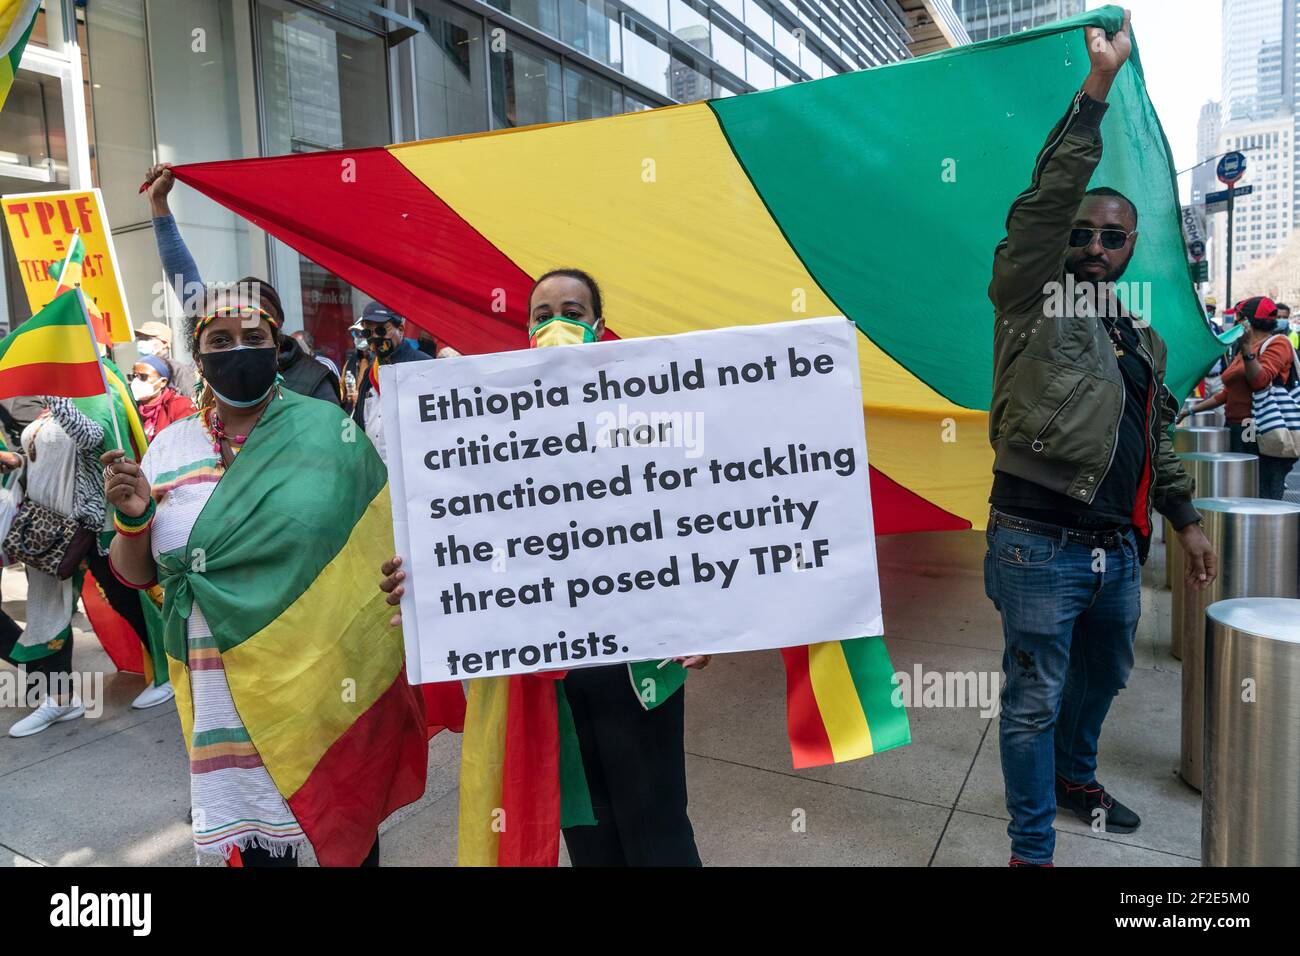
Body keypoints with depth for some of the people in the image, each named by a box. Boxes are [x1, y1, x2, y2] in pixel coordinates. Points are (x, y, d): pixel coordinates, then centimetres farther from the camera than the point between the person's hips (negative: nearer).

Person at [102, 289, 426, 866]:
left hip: (329, 680, -2)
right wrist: (131, 517, -11)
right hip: (227, 688, 2)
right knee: (256, 838, 15)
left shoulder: (329, 430, -5)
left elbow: (386, 536, 0)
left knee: (348, 824, 14)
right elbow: (134, 575, 8)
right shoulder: (170, 448, 4)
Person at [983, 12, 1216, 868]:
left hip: (1119, 549, 7)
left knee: (1105, 675, 25)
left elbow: (1156, 442, 23)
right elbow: (1046, 200, -15)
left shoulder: (1143, 341, 16)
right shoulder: (1032, 301, -3)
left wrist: (1187, 520, 19)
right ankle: (1032, 850, 18)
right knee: (1035, 700, 2)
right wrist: (1098, 86, -16)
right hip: (1041, 547, -7)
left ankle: (1074, 776, 51)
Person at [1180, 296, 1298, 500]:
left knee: (1264, 500, -10)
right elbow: (1228, 393, 22)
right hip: (1239, 431, 8)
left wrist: (1247, 349, -24)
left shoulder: (1277, 343, -3)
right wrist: (1191, 411, 19)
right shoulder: (1242, 351, 22)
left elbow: (1259, 380, -17)